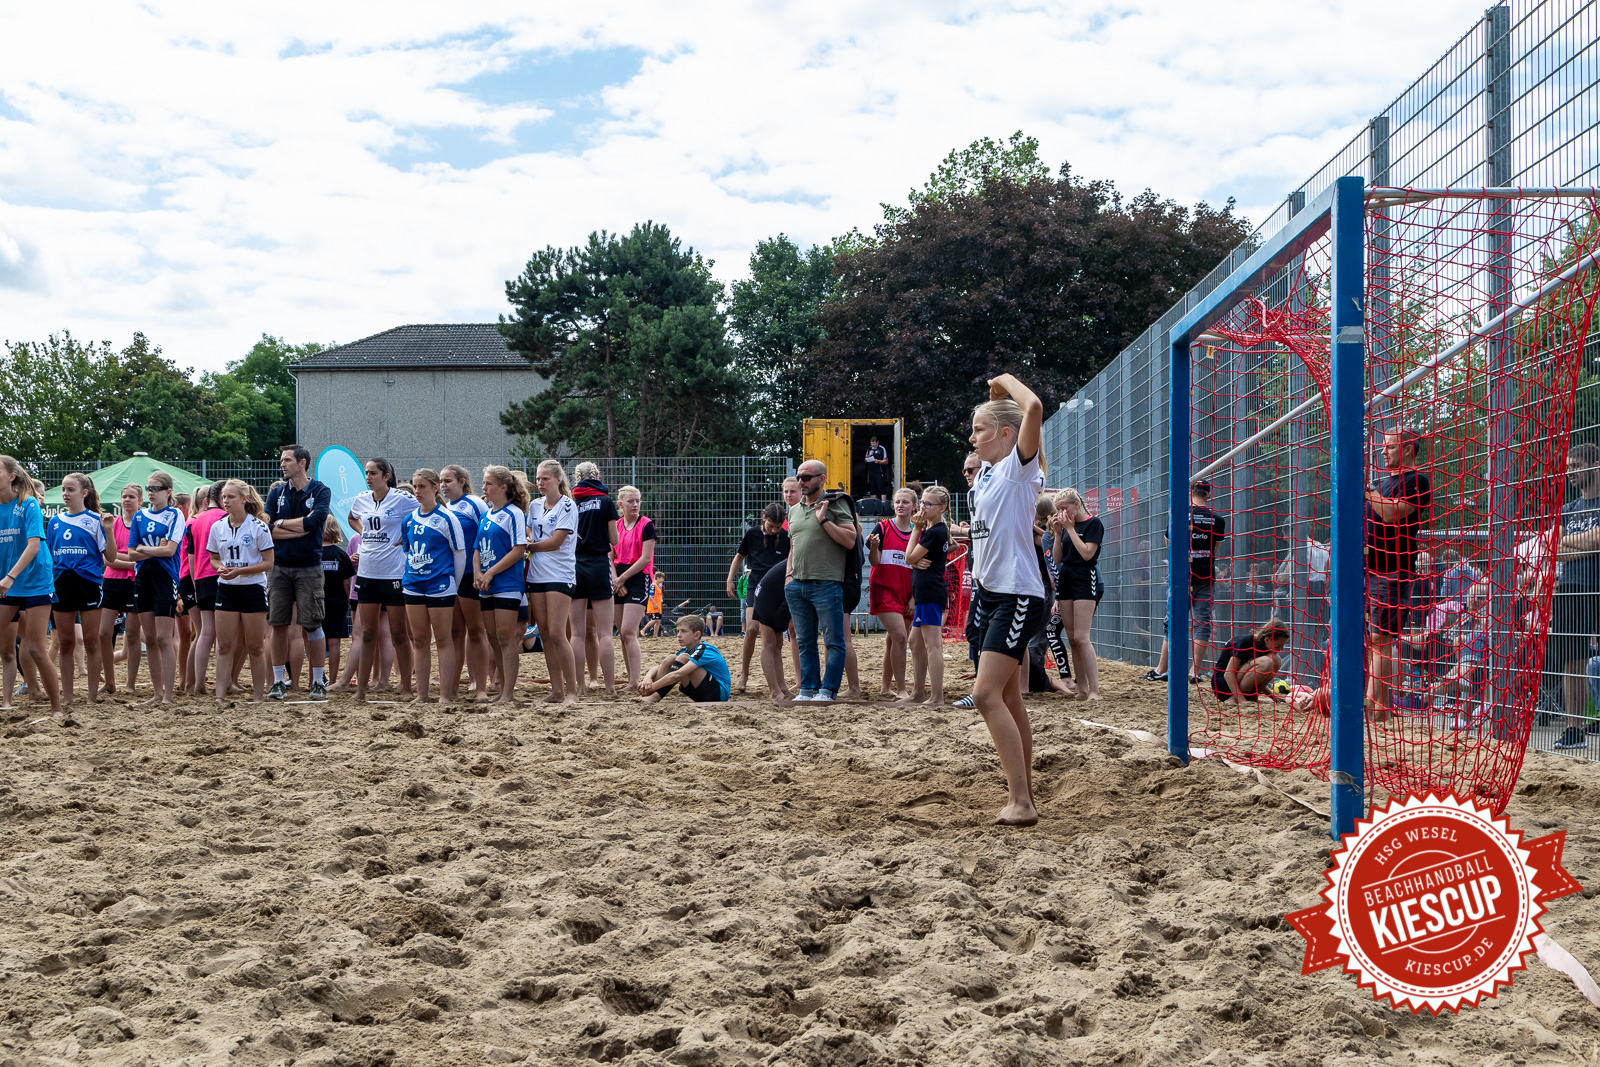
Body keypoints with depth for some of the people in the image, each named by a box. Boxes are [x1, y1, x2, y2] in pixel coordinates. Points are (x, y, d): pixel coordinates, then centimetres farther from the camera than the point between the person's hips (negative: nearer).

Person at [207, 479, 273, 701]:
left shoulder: (258, 527, -9)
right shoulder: (217, 527, 5)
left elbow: (268, 562, -8)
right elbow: (214, 558, 15)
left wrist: (239, 571, -18)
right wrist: (220, 567, -8)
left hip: (253, 589, -4)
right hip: (226, 589, 4)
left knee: (254, 646, 2)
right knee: (225, 646, 0)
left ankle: (258, 696, 10)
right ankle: (220, 694, 1)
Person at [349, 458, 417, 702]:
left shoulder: (402, 499, -9)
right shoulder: (361, 500, 8)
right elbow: (352, 518, 30)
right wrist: (364, 533, 12)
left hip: (394, 572, -5)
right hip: (367, 572, 5)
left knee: (398, 632, 1)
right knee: (367, 633, 7)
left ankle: (406, 687, 10)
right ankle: (361, 688, 10)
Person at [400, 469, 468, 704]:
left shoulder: (446, 518, -6)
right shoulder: (409, 519, 10)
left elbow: (460, 554, -3)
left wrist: (453, 586, -1)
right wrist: (408, 576, 15)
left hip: (440, 586, -6)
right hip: (413, 586, 6)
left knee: (443, 640, -1)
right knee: (419, 640, 8)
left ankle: (445, 694, 1)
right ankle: (421, 694, 13)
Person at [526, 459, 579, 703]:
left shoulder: (567, 506, -6)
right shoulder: (534, 505, 13)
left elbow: (556, 541, -12)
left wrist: (529, 546, -3)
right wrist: (528, 541, -1)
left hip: (560, 575, -6)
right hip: (536, 575, 7)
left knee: (557, 633, -12)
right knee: (545, 635, 5)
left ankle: (572, 690, -5)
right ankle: (556, 690, 9)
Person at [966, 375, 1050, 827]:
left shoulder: (1020, 466, -10)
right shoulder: (988, 472, 13)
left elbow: (1033, 409, -26)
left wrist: (1008, 381, -10)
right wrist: (995, 396, 20)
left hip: (1018, 595, -9)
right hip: (990, 592, 9)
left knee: (986, 694, -19)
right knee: (1008, 701, 12)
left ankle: (1020, 801, -19)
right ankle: (1023, 796, 21)